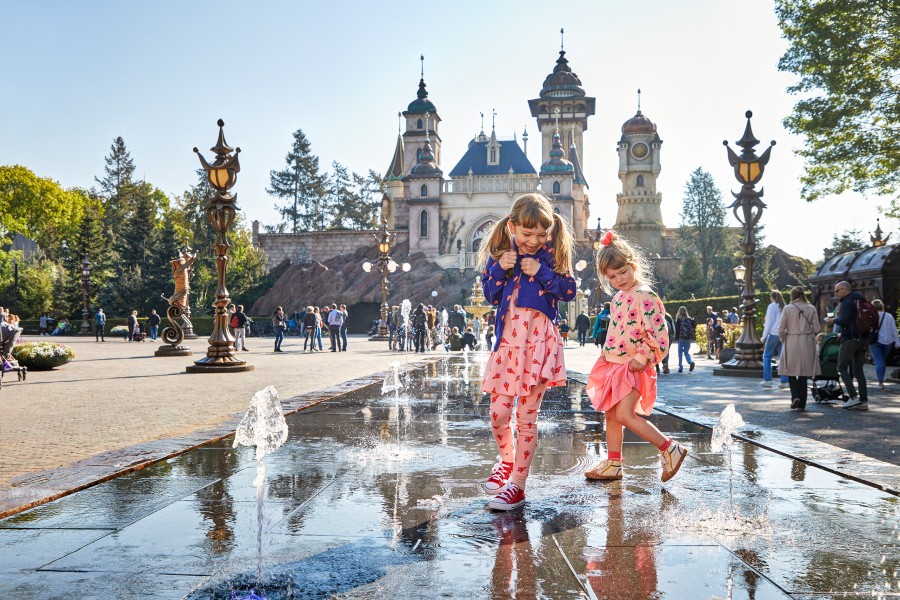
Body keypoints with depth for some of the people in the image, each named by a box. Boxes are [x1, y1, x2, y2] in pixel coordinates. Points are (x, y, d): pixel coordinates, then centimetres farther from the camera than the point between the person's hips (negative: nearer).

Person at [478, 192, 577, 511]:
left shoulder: (551, 253, -1)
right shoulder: (500, 253, 5)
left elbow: (568, 290, -3)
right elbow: (490, 295, 6)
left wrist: (541, 272, -14)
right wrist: (500, 269, -10)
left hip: (539, 341, -3)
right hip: (507, 341, 3)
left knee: (526, 418, -1)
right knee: (498, 414, 5)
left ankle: (517, 486, 10)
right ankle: (507, 460, 35)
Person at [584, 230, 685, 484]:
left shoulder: (644, 296, -15)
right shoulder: (618, 298, 12)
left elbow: (658, 332, -21)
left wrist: (642, 357, -22)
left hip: (633, 366, -9)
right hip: (613, 363, 9)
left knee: (624, 414, -17)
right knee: (611, 415, 13)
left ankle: (671, 449, -5)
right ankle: (613, 464, 24)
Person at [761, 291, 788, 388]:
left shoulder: (771, 306, -4)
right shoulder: (785, 307, 9)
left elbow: (769, 322, -5)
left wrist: (764, 337, 0)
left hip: (773, 334, -5)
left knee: (767, 356, 6)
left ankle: (767, 380, 1)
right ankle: (784, 381, 4)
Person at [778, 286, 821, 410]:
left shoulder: (787, 308, -6)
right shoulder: (811, 309, 0)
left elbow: (781, 329, -7)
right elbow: (817, 329, 0)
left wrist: (784, 340, 10)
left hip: (791, 343, -2)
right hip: (807, 344, 2)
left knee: (791, 373, 10)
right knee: (803, 374, 10)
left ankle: (795, 396, -12)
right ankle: (801, 404, 13)